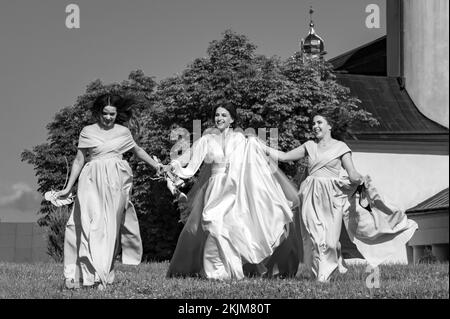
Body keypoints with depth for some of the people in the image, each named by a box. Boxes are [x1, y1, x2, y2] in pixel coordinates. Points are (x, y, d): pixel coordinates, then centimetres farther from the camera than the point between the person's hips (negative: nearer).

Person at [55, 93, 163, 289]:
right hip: (92, 182, -2)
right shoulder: (88, 132, 5)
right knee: (90, 224, -12)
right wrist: (68, 188, 6)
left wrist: (155, 165, 27)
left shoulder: (123, 132, 11)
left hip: (115, 183, 2)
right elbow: (79, 160, 7)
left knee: (110, 227, -2)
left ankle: (103, 275, 1)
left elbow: (137, 151, 28)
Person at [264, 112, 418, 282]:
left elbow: (352, 173, -1)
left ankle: (326, 273, 2)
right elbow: (283, 156, 17)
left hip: (332, 196, -3)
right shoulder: (309, 146, 15)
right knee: (314, 234, -3)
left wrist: (361, 179, -22)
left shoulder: (340, 147, 5)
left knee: (329, 235, -7)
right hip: (312, 196, 3)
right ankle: (319, 273, 6)